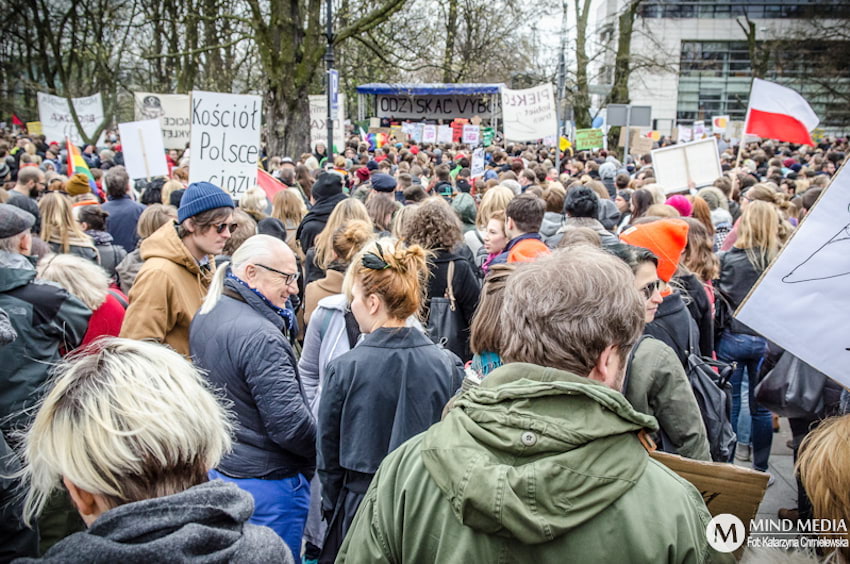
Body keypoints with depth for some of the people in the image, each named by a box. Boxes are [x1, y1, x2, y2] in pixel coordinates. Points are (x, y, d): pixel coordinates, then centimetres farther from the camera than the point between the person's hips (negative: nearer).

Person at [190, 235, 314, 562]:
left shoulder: (204, 317, 4)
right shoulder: (260, 337, -26)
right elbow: (290, 424, -26)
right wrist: (324, 453, -9)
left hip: (215, 467, 9)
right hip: (265, 483, -9)